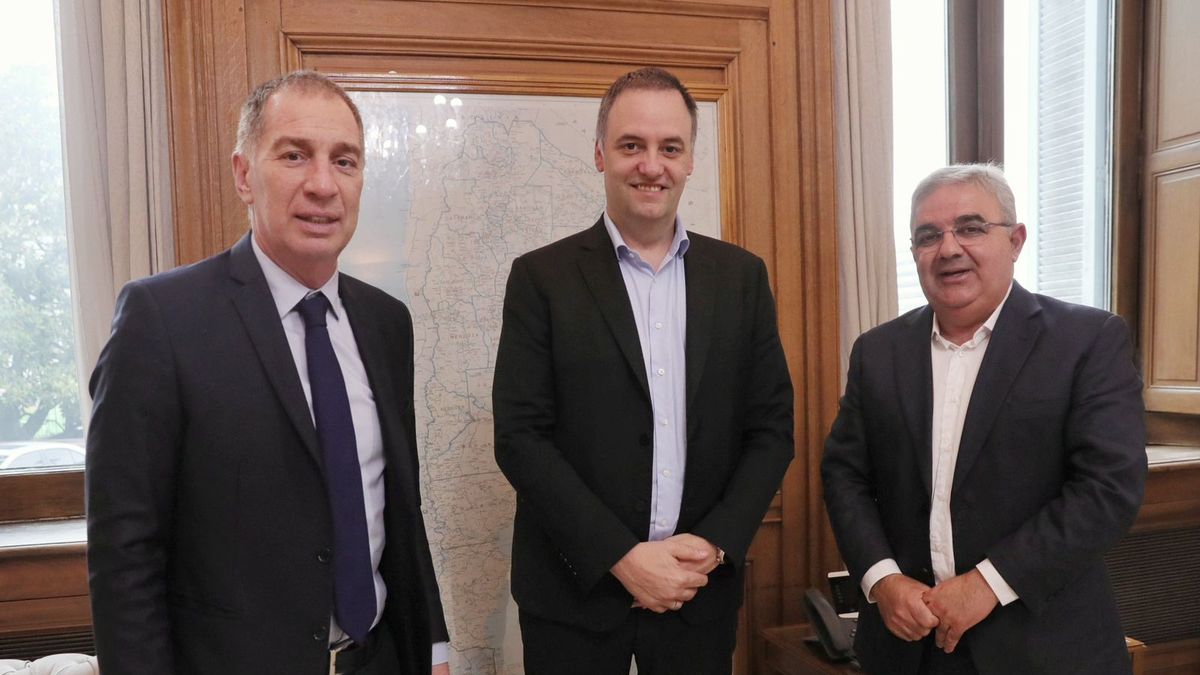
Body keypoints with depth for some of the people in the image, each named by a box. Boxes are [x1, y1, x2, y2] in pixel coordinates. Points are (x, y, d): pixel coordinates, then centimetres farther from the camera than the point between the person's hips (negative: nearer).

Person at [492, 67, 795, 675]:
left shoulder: (741, 277, 3)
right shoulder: (542, 278, -5)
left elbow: (771, 427, 3)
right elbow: (520, 436, -9)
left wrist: (714, 543, -8)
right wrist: (621, 556, -14)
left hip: (703, 591, 2)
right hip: (575, 594, -2)